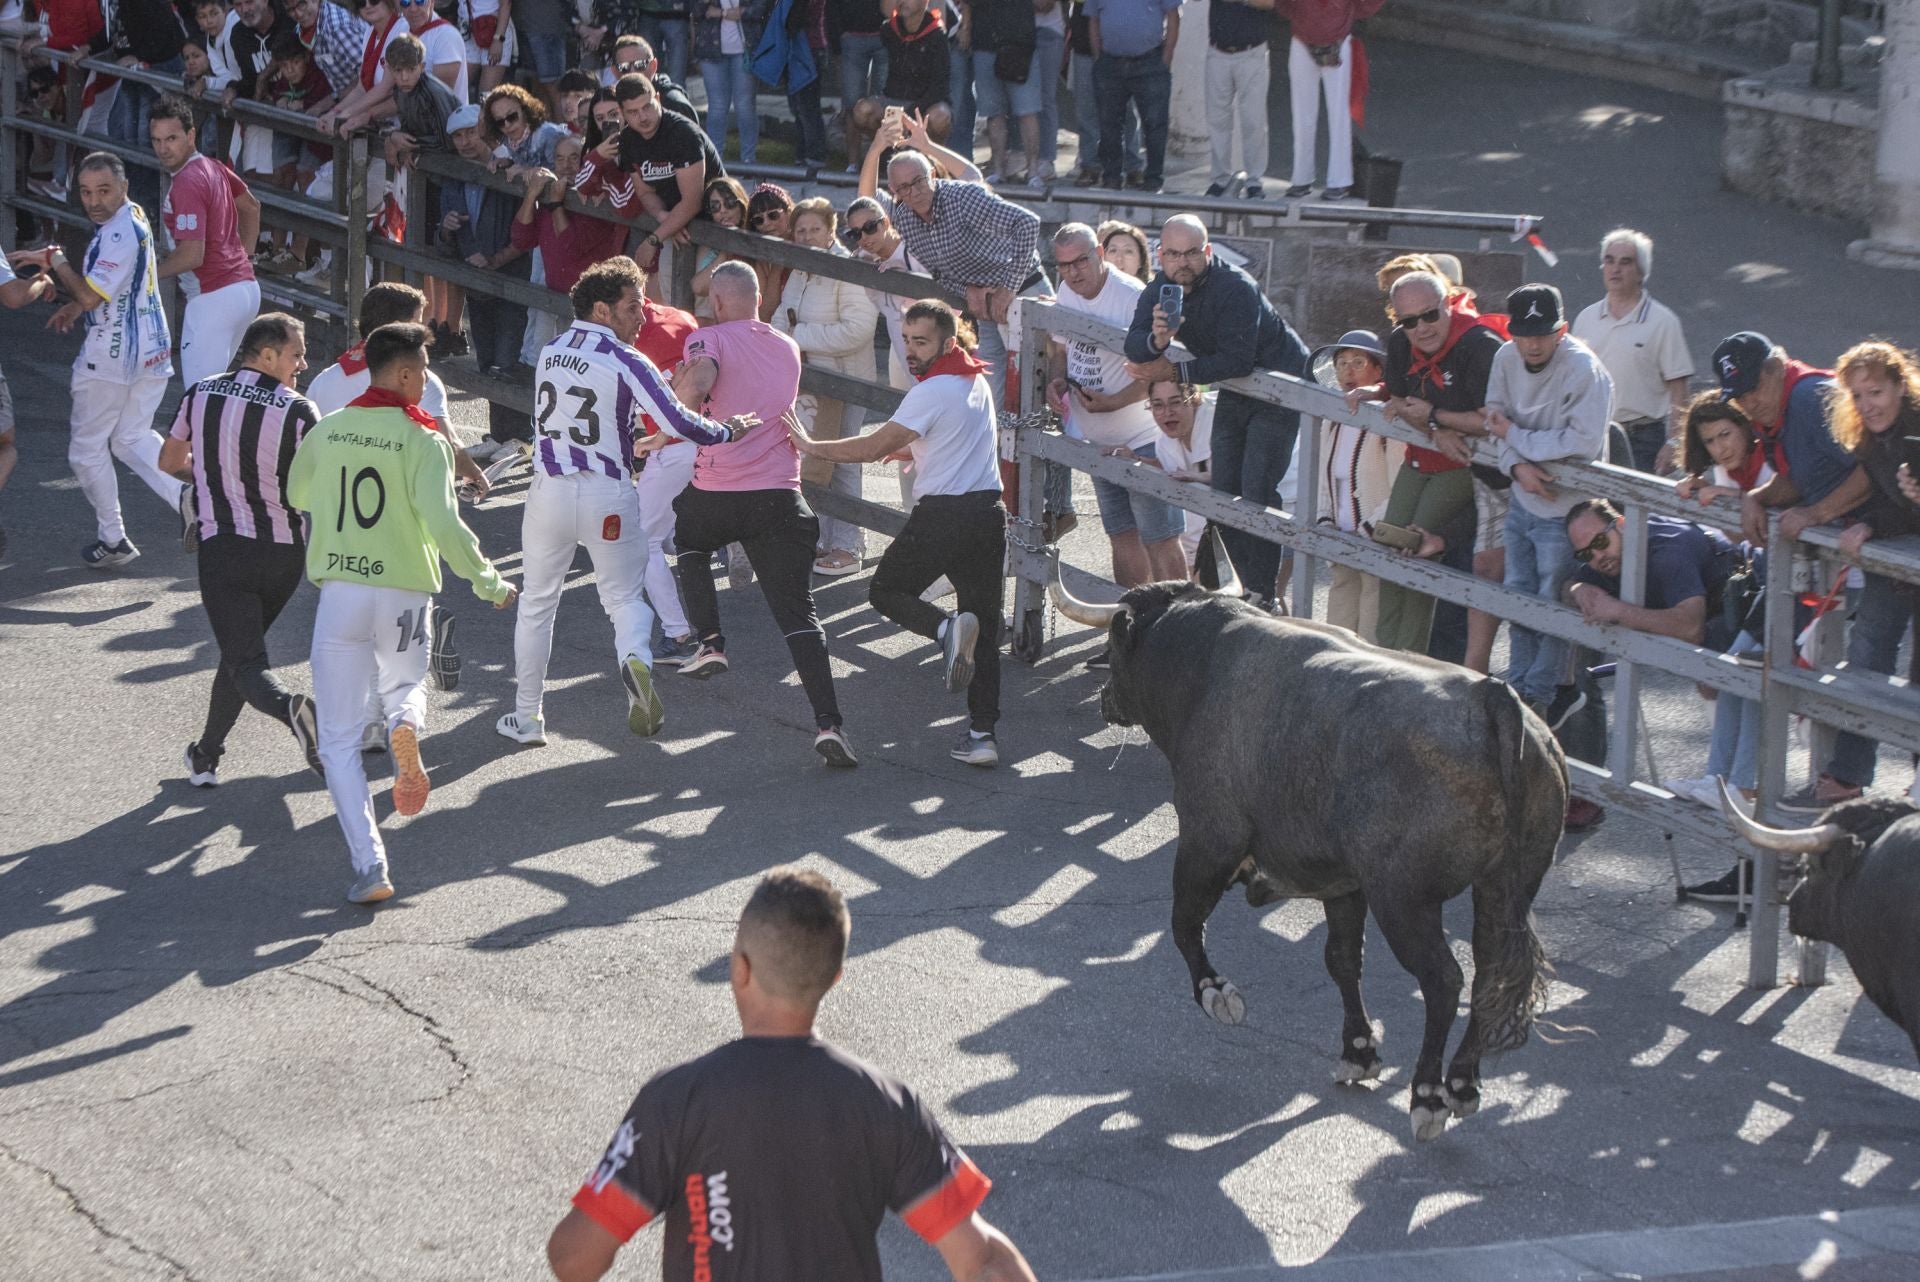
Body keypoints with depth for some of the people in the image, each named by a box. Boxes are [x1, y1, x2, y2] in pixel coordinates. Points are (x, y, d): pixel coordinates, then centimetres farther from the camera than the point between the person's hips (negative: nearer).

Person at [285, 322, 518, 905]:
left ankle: (370, 865, -9)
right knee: (405, 681, 30)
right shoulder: (423, 442, -8)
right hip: (404, 597, -1)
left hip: (339, 592, 1)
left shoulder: (326, 431, 3)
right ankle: (406, 725, -7)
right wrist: (489, 583, -6)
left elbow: (295, 497, 20)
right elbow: (444, 526, -18)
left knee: (339, 741, 5)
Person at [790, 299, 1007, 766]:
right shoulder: (977, 382, 14)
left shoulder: (932, 393, -13)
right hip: (989, 512, 7)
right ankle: (982, 732, 2)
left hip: (942, 514, -7)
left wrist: (810, 445, -4)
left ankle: (946, 628, -18)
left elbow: (871, 448, -13)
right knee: (985, 627, 8)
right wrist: (902, 446, 31)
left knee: (886, 591, 12)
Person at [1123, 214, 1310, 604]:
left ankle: (1263, 594, -12)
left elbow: (1236, 361, -35)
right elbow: (1134, 348, -17)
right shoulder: (1160, 289, -8)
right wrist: (1157, 340, -40)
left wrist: (1174, 372, -28)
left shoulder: (1236, 288, -29)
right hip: (1234, 392, 8)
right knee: (1223, 491, 7)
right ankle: (1244, 583, 17)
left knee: (1256, 491, -15)